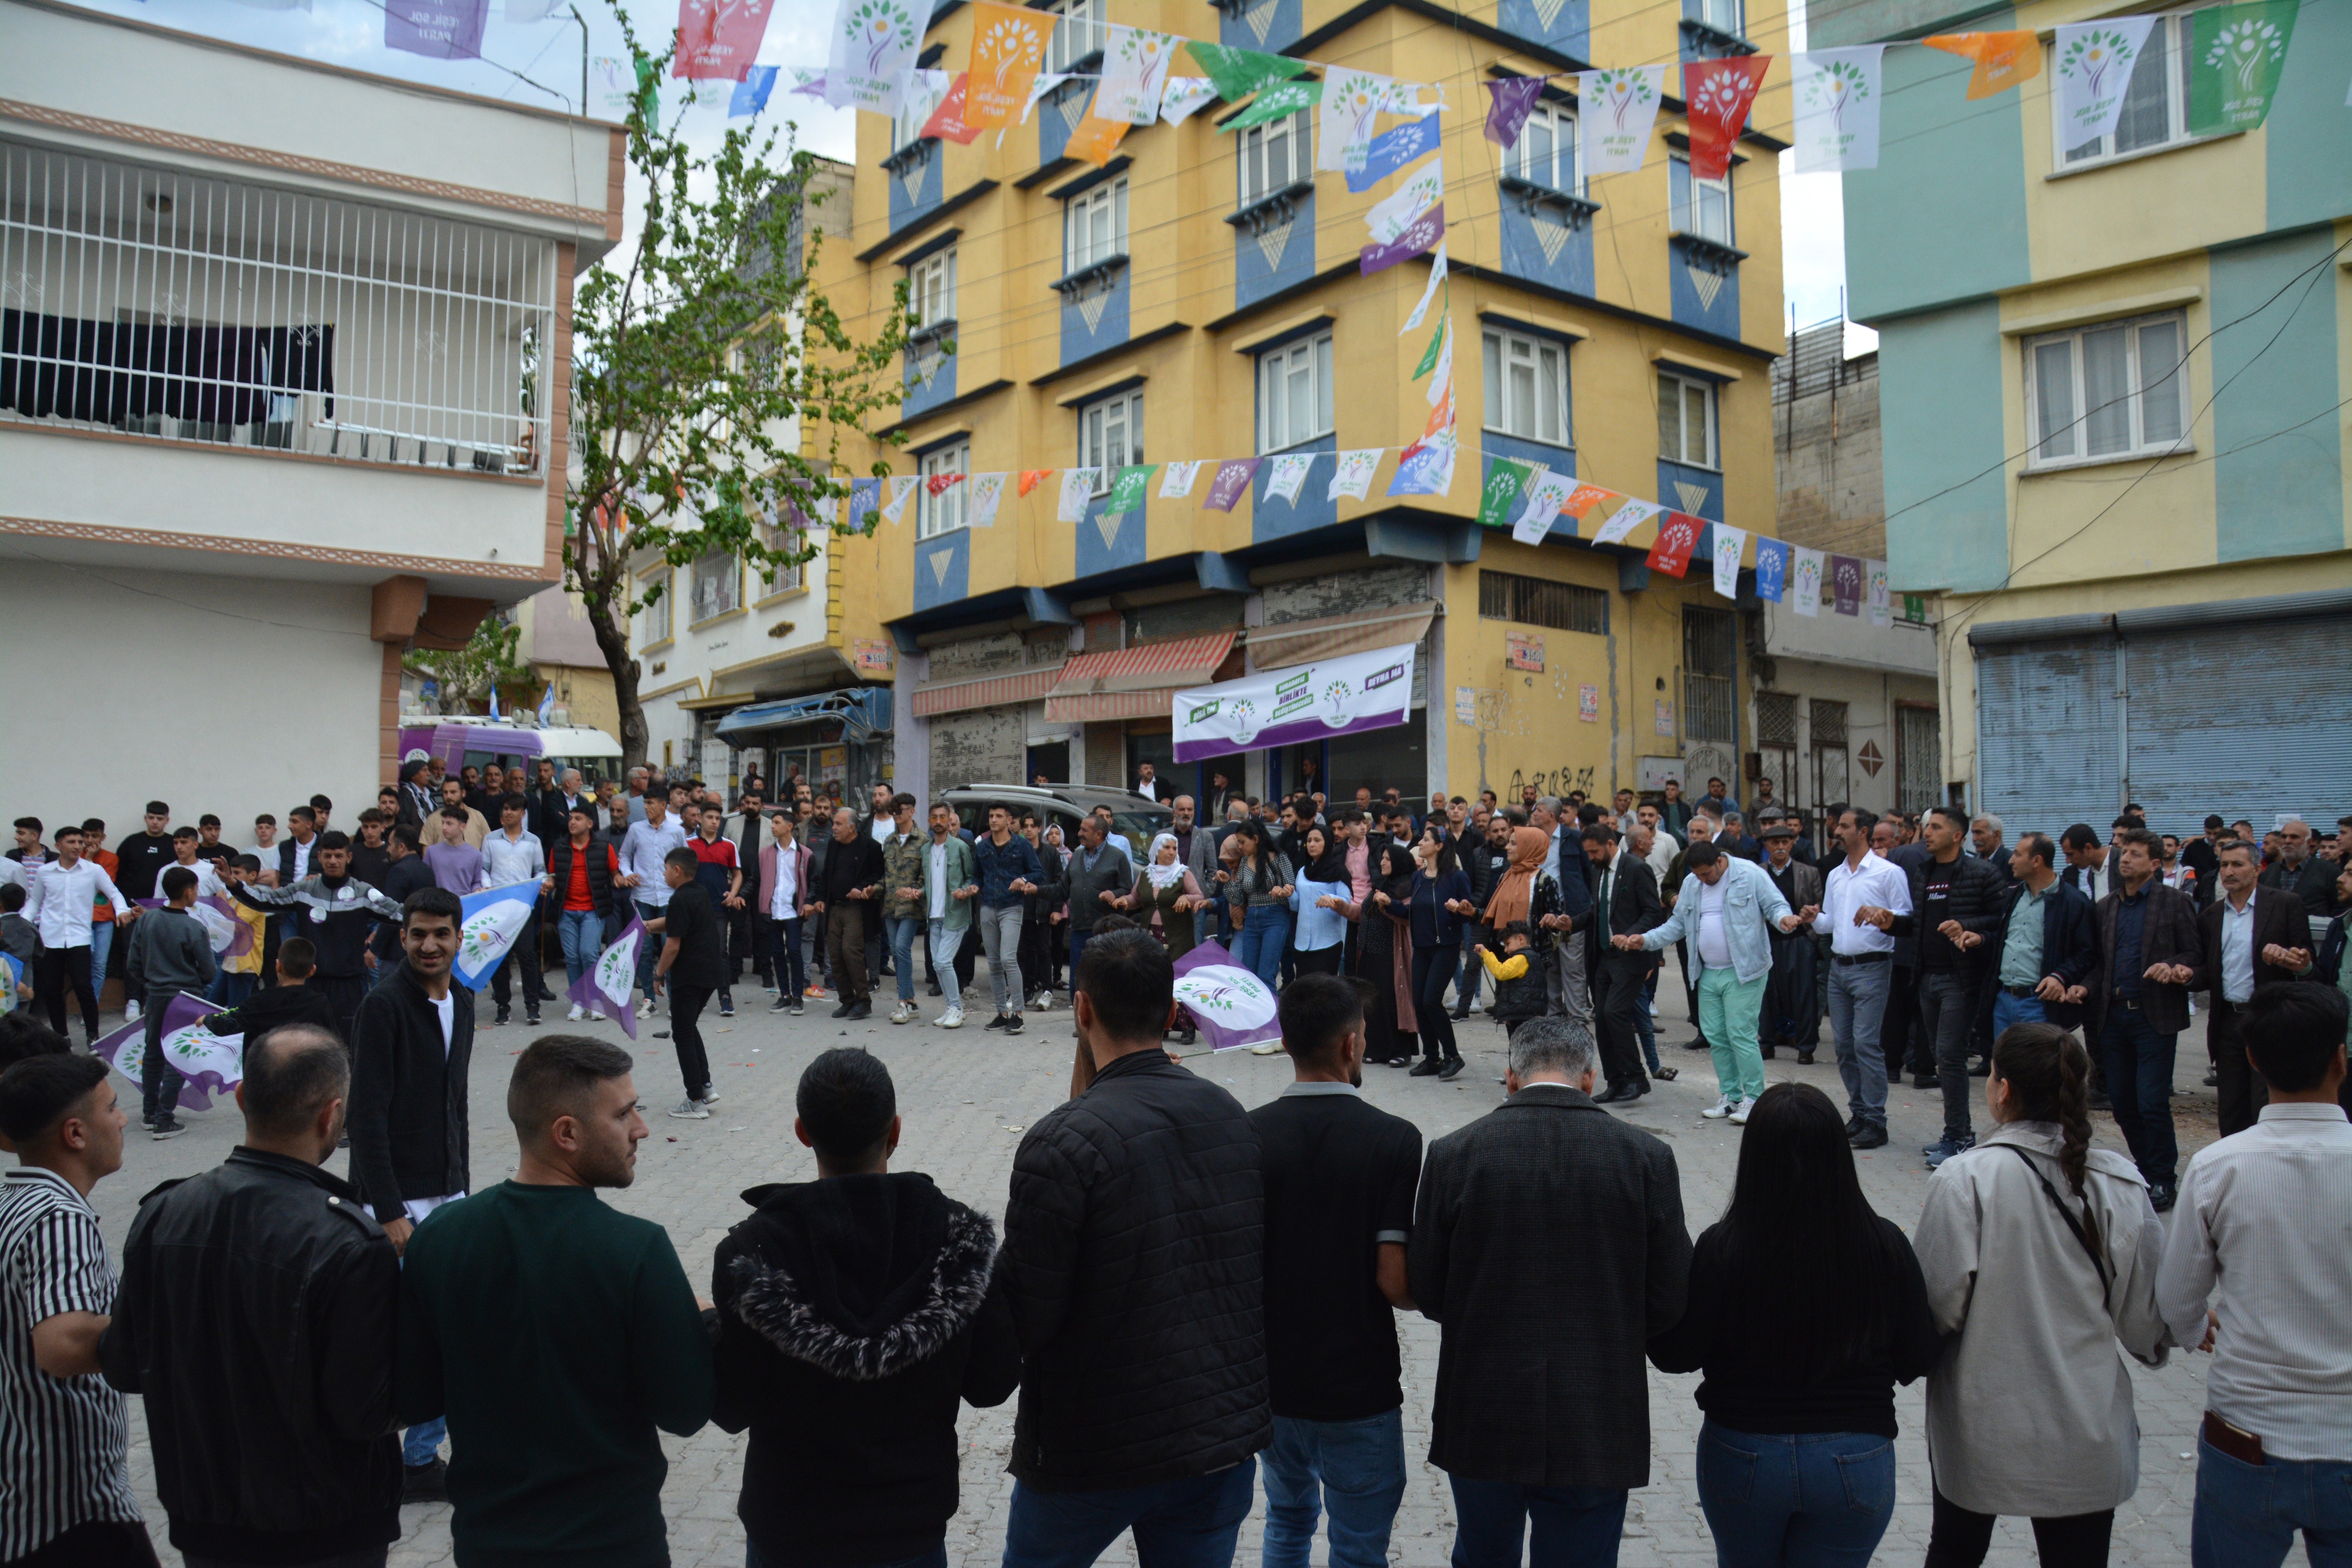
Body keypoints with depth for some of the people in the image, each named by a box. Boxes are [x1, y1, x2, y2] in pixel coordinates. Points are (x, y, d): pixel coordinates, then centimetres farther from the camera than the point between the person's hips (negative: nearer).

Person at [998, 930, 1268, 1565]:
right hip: (1229, 1433, 5)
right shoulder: (1232, 1116, -1)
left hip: (1096, 1448, -4)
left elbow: (1024, 1317, -17)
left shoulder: (1062, 1143, -21)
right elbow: (1257, 1274, 8)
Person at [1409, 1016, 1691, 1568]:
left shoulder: (1454, 1153, -9)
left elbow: (1425, 1290, -2)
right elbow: (1670, 1299, -5)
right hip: (1597, 1426, 0)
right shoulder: (1646, 1157, -9)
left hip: (1481, 1419, 1)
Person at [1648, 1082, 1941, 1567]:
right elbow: (1921, 1359, -3)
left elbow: (1675, 1356, -10)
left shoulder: (1721, 1249, -18)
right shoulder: (1884, 1246, -13)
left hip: (1742, 1456, 0)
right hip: (1856, 1462, 1)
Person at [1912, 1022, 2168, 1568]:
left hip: (1981, 1429, -2)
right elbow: (2145, 1317, 0)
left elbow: (1940, 1304, -17)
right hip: (2087, 1436, 3)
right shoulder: (2120, 1183, -8)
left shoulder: (1964, 1179, -19)